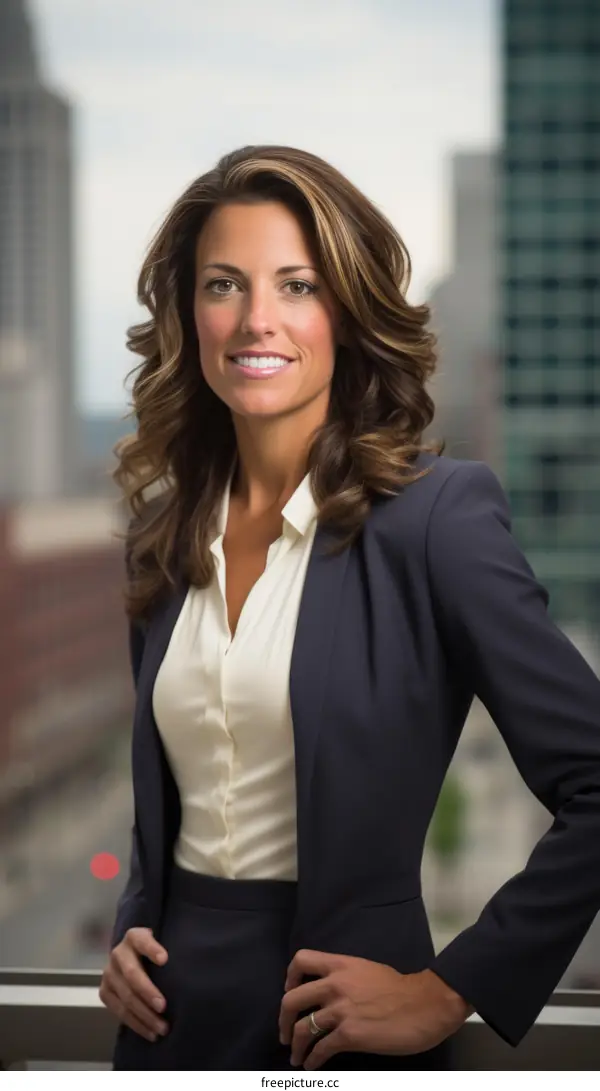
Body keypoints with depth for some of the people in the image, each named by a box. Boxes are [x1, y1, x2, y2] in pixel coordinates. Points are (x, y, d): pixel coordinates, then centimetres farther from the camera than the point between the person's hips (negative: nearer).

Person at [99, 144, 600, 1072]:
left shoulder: (436, 510, -13)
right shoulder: (164, 532, 5)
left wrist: (449, 991, -14)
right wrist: (131, 932, 3)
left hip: (340, 1024, -5)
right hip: (170, 1020, 5)